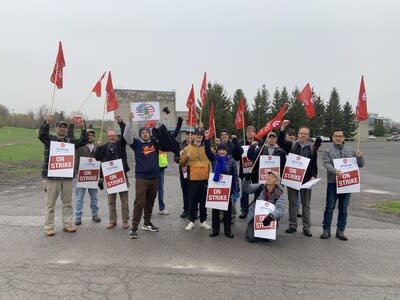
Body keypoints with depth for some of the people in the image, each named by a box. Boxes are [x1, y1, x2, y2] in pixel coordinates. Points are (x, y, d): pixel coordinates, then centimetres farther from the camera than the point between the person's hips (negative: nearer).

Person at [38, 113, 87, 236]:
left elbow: (83, 141, 2)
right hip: (52, 175, -3)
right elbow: (41, 134, -16)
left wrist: (82, 128, -12)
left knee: (68, 202, 9)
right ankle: (49, 226, 11)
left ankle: (67, 224, 19)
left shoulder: (70, 140, 12)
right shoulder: (49, 139, 4)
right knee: (51, 203, 3)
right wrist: (47, 122, -31)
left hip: (67, 176, 4)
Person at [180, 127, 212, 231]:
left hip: (205, 179, 1)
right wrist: (186, 156, -14)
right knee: (192, 201, 6)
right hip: (192, 179, -1)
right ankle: (191, 221, 16)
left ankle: (203, 221, 21)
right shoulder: (188, 148, 5)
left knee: (203, 201, 10)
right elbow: (181, 162, 4)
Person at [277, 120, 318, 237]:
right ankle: (292, 225, 18)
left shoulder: (312, 149, 6)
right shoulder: (291, 145, 5)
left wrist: (313, 176, -8)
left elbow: (314, 165, 8)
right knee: (292, 202, 7)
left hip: (306, 180, 0)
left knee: (306, 204, 7)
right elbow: (280, 141, -11)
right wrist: (283, 127, -17)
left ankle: (306, 227, 15)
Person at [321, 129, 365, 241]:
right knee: (329, 207, 2)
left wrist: (359, 157, -8)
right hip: (333, 182, -3)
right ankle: (326, 230, 11)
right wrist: (334, 171, -32)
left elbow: (360, 165, 13)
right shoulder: (328, 150, 1)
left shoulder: (350, 150, 11)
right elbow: (327, 164, -13)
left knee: (343, 208, 10)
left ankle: (340, 230, 20)